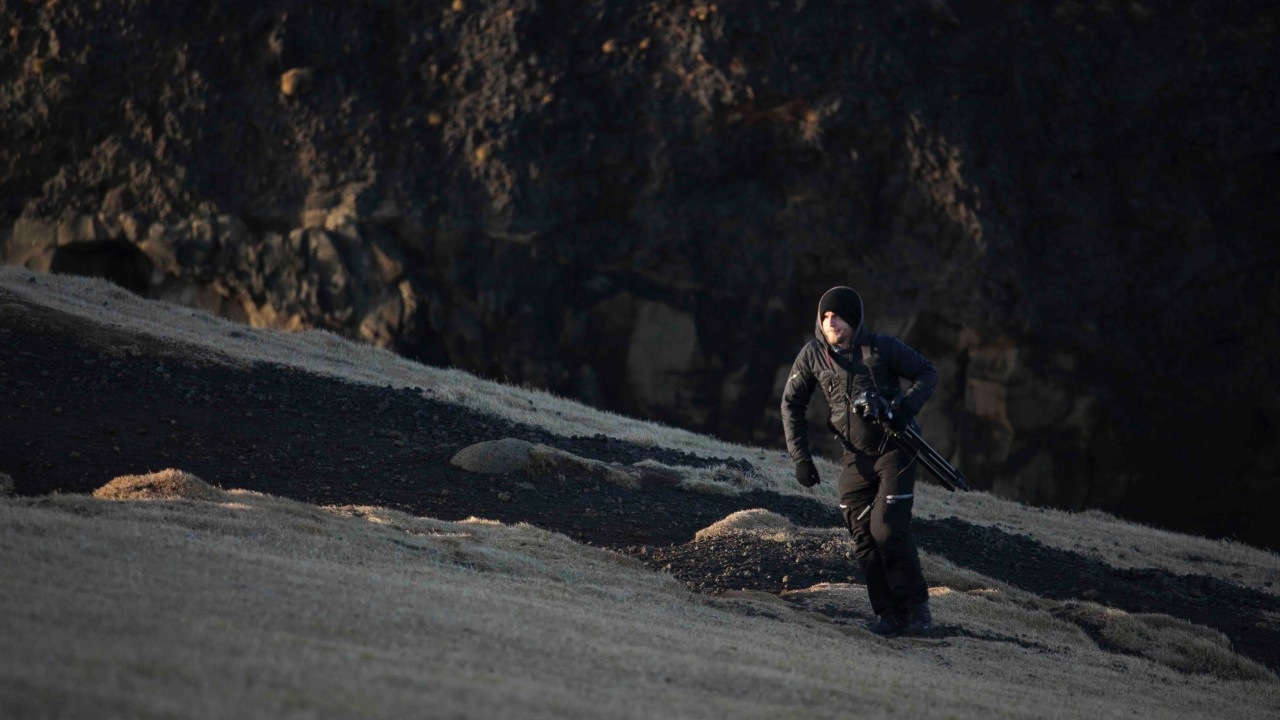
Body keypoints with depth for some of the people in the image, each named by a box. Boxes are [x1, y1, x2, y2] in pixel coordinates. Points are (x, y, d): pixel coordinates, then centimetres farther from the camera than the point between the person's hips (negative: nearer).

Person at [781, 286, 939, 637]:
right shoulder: (813, 355, -2)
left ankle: (916, 604, 1)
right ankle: (890, 614, 9)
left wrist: (907, 405, -22)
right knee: (864, 539, -1)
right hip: (855, 458, 4)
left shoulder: (882, 348, -12)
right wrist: (800, 455, 0)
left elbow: (927, 372, -3)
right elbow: (792, 403, 8)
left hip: (894, 451, -4)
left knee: (888, 529, -15)